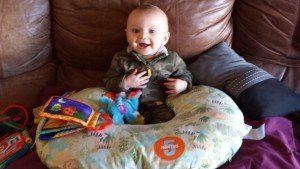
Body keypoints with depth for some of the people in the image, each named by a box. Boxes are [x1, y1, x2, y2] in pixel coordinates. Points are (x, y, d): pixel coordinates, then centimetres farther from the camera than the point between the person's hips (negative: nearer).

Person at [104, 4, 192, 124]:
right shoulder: (121, 59, 0)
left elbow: (185, 75, 14)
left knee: (166, 118, -26)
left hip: (159, 107, 0)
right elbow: (108, 82, 2)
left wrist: (183, 84, -8)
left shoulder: (172, 59, 0)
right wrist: (125, 83, -16)